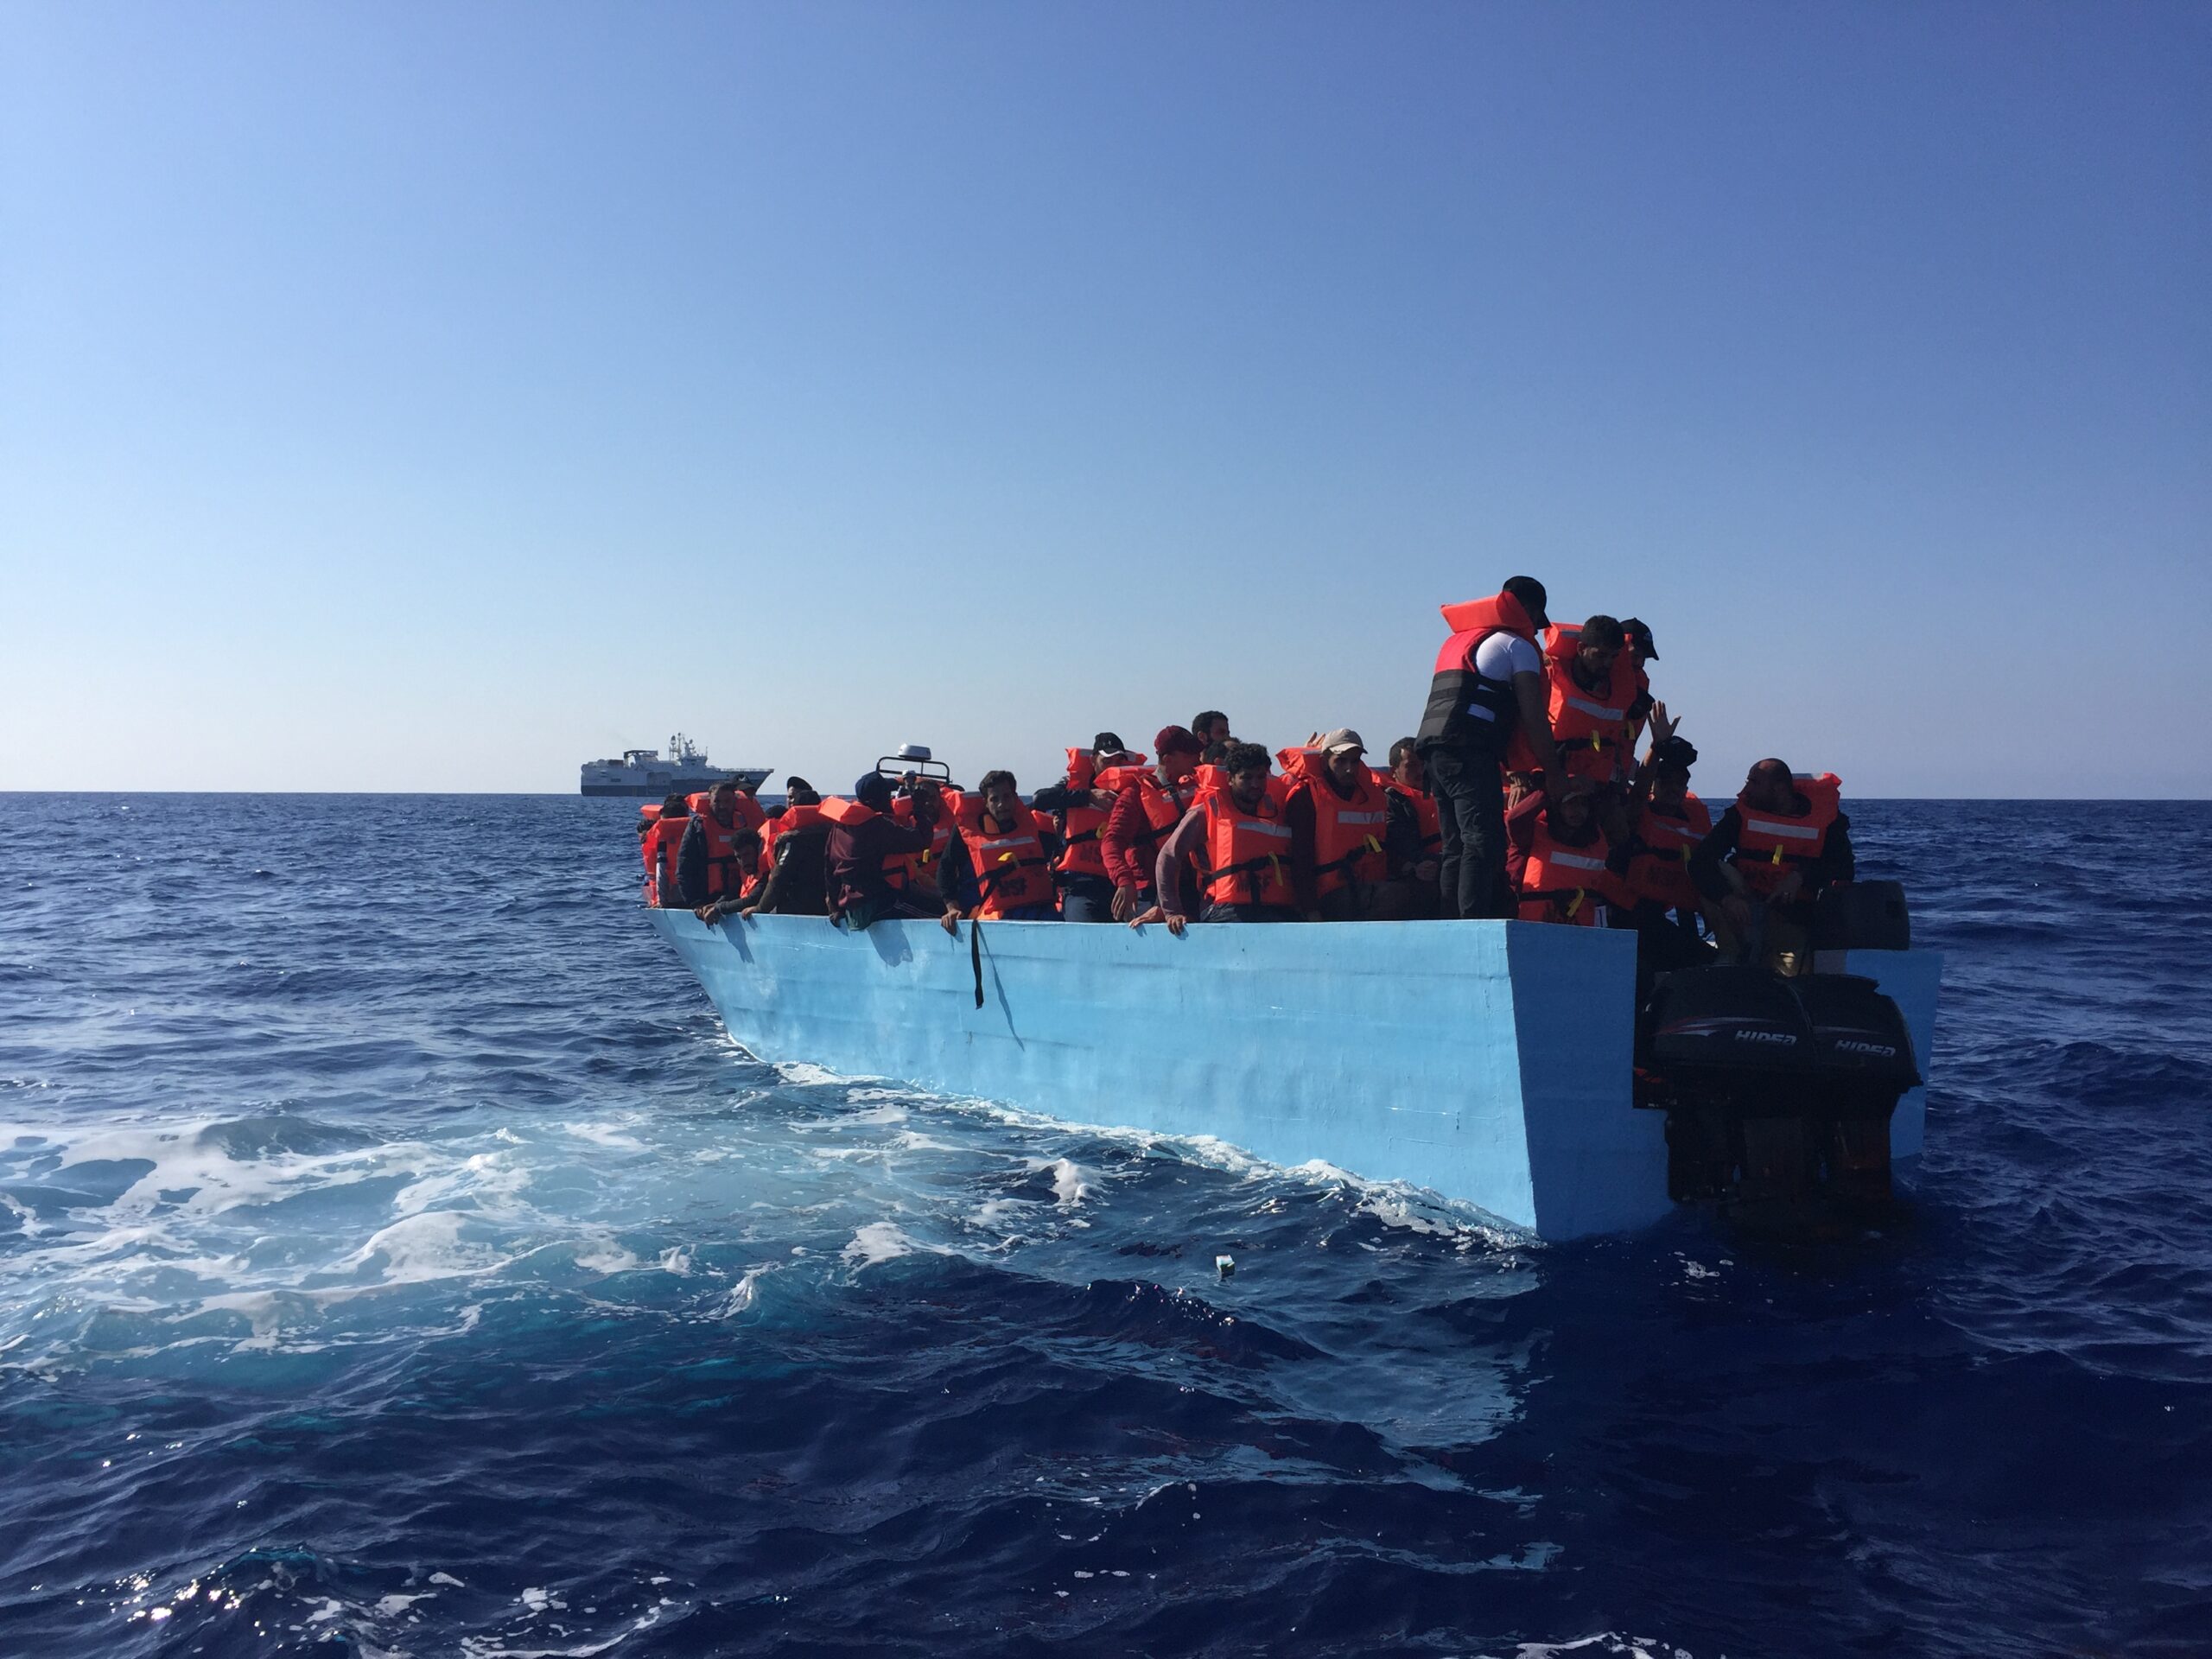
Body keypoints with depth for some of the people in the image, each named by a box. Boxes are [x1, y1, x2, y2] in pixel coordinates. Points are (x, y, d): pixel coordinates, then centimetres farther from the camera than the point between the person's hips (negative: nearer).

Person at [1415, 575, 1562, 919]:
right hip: (1469, 750, -8)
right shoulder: (1517, 645, 4)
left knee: (1456, 847, 9)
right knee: (1483, 843, -13)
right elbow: (1533, 718, -2)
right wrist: (1554, 773, 7)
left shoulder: (1458, 640, 29)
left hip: (1432, 747, 8)